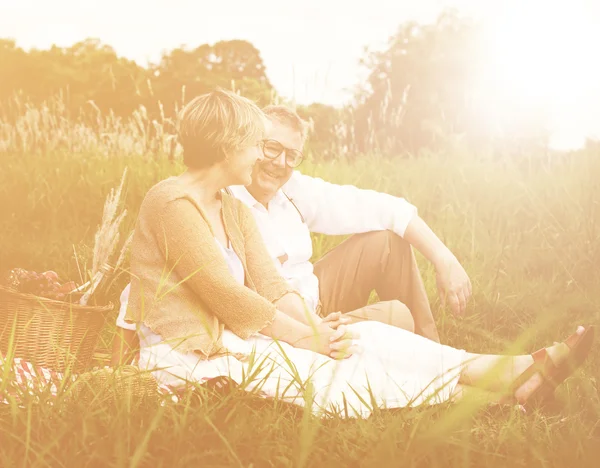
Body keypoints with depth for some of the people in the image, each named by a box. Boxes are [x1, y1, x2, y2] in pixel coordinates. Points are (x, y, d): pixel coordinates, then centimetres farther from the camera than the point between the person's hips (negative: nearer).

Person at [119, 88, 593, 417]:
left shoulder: (235, 210, 12)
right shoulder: (174, 201, -16)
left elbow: (272, 286, 3)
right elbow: (228, 296, -21)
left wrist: (317, 325, -16)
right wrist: (308, 336, -15)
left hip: (229, 335, 8)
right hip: (186, 355, -8)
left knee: (362, 336, -9)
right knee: (329, 375, -20)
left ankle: (517, 370, -13)